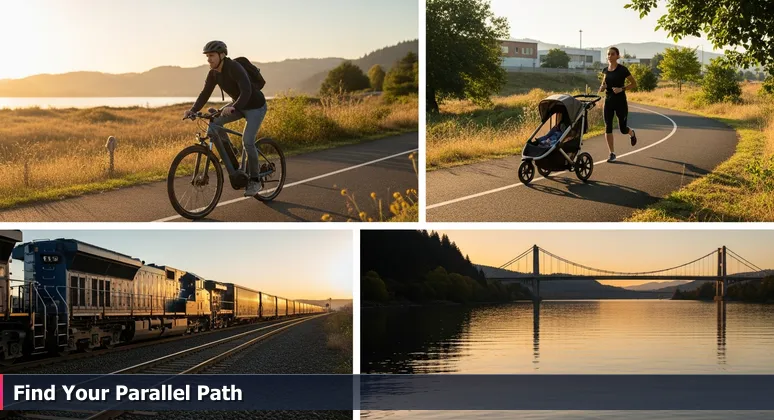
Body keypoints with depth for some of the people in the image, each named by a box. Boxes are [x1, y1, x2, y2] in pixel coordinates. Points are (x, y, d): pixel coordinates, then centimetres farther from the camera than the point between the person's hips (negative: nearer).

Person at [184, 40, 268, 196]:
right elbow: (205, 94, -6)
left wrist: (233, 107, -55)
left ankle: (254, 180, -2)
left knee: (247, 141, -19)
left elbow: (247, 91, -41)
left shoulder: (234, 68, -30)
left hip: (255, 106, -7)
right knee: (214, 123, -13)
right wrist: (193, 110, -22)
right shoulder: (213, 73, -7)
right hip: (238, 105, 7)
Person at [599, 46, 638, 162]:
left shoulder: (622, 70, -10)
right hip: (608, 100, 4)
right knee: (608, 127, -6)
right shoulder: (606, 70, 5)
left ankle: (632, 134, 43)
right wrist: (602, 87, -3)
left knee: (623, 129, 5)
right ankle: (612, 154, 1)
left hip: (620, 101, -4)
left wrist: (622, 89, -18)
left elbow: (634, 84, -4)